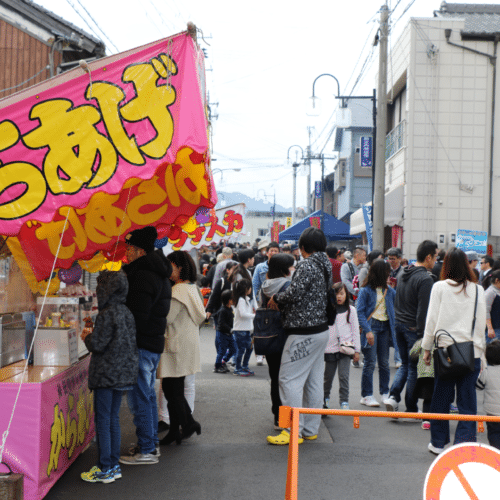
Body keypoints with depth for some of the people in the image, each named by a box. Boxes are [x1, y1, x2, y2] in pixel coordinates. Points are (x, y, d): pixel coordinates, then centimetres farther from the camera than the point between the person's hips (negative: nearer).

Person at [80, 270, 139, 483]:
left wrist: (87, 337, 3)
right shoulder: (126, 312, 8)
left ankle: (105, 469, 3)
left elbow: (97, 345, -18)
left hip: (106, 374, -8)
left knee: (102, 420, -1)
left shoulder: (107, 314, -17)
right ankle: (113, 465, 20)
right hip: (123, 372, 8)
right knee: (113, 418, 15)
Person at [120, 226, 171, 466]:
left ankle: (146, 450, 1)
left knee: (139, 398, -4)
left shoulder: (143, 276, -18)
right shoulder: (159, 275, 15)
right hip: (154, 342, 11)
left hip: (142, 345, -11)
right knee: (148, 395, 18)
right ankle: (151, 444, 27)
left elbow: (137, 316, -22)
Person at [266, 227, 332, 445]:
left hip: (304, 333, -10)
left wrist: (276, 298, -4)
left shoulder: (307, 265, -15)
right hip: (320, 329, 10)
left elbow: (295, 292, -23)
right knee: (314, 380, 13)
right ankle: (310, 429, 21)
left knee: (290, 379, -5)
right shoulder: (325, 266, 13)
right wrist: (282, 304, 12)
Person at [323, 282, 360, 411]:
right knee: (328, 376, 10)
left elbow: (355, 331, 6)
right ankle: (325, 398, 32)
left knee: (343, 376, -7)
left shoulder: (351, 310, 4)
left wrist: (356, 350, 4)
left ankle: (344, 402, 2)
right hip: (330, 348, 1)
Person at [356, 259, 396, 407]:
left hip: (385, 327, 5)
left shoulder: (388, 290, 10)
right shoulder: (366, 290, -6)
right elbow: (360, 312, -10)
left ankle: (385, 393, 19)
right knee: (370, 362, -5)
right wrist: (367, 330, -18)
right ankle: (366, 395, 3)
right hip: (371, 325, -5)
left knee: (384, 362, 8)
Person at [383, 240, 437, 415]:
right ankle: (411, 409, 11)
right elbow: (423, 310, -19)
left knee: (405, 364, 18)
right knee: (414, 368, 3)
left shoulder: (404, 275, 10)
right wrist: (423, 334, -16)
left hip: (399, 324, 8)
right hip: (413, 328, -8)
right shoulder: (425, 279, -17)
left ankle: (393, 396, 2)